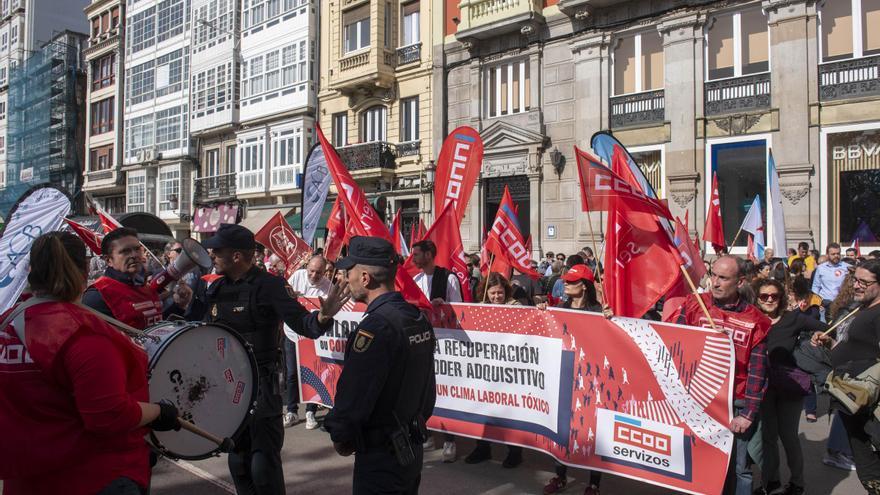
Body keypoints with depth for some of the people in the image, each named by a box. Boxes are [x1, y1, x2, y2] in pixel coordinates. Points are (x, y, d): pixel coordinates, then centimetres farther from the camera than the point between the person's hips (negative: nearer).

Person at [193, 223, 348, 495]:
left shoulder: (269, 285, -13)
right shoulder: (217, 288, 7)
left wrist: (323, 316, -40)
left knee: (264, 463, -4)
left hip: (260, 384, -7)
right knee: (238, 459, 18)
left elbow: (304, 325, -20)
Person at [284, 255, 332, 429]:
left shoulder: (327, 286, -15)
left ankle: (310, 412, 15)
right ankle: (292, 411, 21)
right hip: (292, 333, 3)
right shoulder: (298, 275, -7)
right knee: (292, 374, 9)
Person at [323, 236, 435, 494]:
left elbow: (354, 394, -22)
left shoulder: (376, 326, -23)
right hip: (412, 447, 8)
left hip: (380, 456, -8)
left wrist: (341, 437, -6)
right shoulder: (419, 318, 4)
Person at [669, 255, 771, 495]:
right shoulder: (693, 305, 1)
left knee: (737, 470, 6)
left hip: (735, 405, -1)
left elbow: (757, 372, -2)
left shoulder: (755, 321, -2)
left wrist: (748, 414, -5)